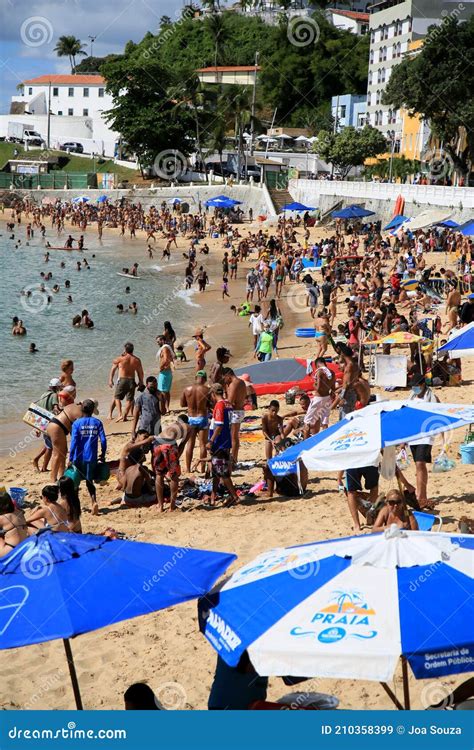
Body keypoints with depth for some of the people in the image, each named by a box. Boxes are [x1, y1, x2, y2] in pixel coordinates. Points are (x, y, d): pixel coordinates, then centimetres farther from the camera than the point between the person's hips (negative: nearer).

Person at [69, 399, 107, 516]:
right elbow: (103, 440, -2)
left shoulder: (77, 423, -7)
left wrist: (70, 459, -6)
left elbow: (73, 442, -10)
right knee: (89, 481, 10)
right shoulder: (97, 423, -1)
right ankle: (94, 501, -10)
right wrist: (103, 455, 11)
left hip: (79, 458, -2)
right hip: (92, 458, 2)